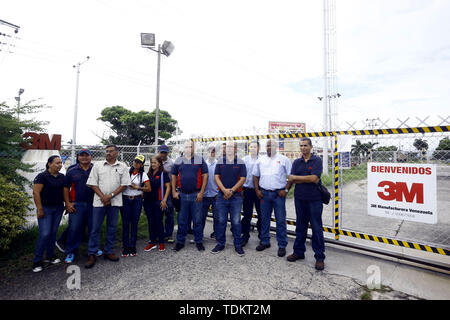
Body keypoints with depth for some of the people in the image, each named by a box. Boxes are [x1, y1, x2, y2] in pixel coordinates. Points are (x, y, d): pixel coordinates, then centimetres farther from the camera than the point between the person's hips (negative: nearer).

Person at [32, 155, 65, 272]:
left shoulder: (62, 177, 6)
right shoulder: (42, 176, -11)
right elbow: (36, 192, -14)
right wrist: (40, 209, -16)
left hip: (58, 208, 5)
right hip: (46, 209, -5)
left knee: (53, 232, 12)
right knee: (45, 234, -8)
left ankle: (50, 256, 24)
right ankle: (37, 261, 6)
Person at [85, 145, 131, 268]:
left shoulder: (122, 167, 4)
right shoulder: (97, 165, 6)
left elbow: (124, 184, 0)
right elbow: (93, 183, 2)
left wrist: (110, 195, -10)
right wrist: (103, 197, -9)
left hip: (115, 201, 0)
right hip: (99, 201, 0)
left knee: (112, 228, 10)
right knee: (95, 228, 3)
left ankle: (109, 252, 23)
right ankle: (92, 255, 15)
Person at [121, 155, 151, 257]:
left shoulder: (143, 175, 2)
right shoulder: (126, 171, 2)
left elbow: (149, 189, -2)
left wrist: (137, 187, -11)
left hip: (137, 200, 0)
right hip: (125, 199, 0)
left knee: (134, 224, 6)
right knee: (125, 224, 4)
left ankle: (133, 247, 18)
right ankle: (125, 247, 16)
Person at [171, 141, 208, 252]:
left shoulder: (200, 160, 1)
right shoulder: (178, 161, 7)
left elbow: (205, 176, -2)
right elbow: (174, 176, 10)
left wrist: (201, 192, -8)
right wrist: (174, 191, 1)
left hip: (196, 195, -2)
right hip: (182, 195, 2)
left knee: (197, 220, 8)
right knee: (182, 220, 11)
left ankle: (199, 241, 23)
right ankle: (180, 242, 26)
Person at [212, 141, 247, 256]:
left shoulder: (241, 163, 2)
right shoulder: (220, 162, 7)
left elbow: (242, 179, -4)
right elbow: (216, 177, 1)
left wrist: (231, 190, -13)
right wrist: (224, 190, -13)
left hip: (236, 196, -1)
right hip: (221, 195, 2)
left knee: (236, 221, 5)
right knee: (220, 221, 8)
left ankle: (238, 245, 19)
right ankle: (220, 244, 23)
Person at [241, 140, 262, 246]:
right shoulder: (244, 160, 4)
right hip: (247, 190, 1)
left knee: (261, 214, 9)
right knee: (247, 215, 7)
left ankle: (262, 235, 28)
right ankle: (245, 236, 21)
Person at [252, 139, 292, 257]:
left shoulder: (283, 159, 1)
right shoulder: (261, 160, 10)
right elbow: (255, 176, 14)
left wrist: (286, 190, -8)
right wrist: (257, 190, 4)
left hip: (278, 193, -3)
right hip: (264, 193, 3)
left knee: (281, 220, 2)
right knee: (264, 219, 12)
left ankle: (282, 245, 15)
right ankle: (265, 242, 28)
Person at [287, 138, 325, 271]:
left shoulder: (317, 160, -3)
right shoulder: (296, 162, 9)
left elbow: (314, 178, -15)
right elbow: (291, 179, -2)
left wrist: (296, 177, -6)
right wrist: (308, 179, -11)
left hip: (314, 199, -4)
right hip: (299, 198, 4)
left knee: (317, 228, 4)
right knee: (300, 227, 14)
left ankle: (319, 257, 16)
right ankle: (298, 252, 27)